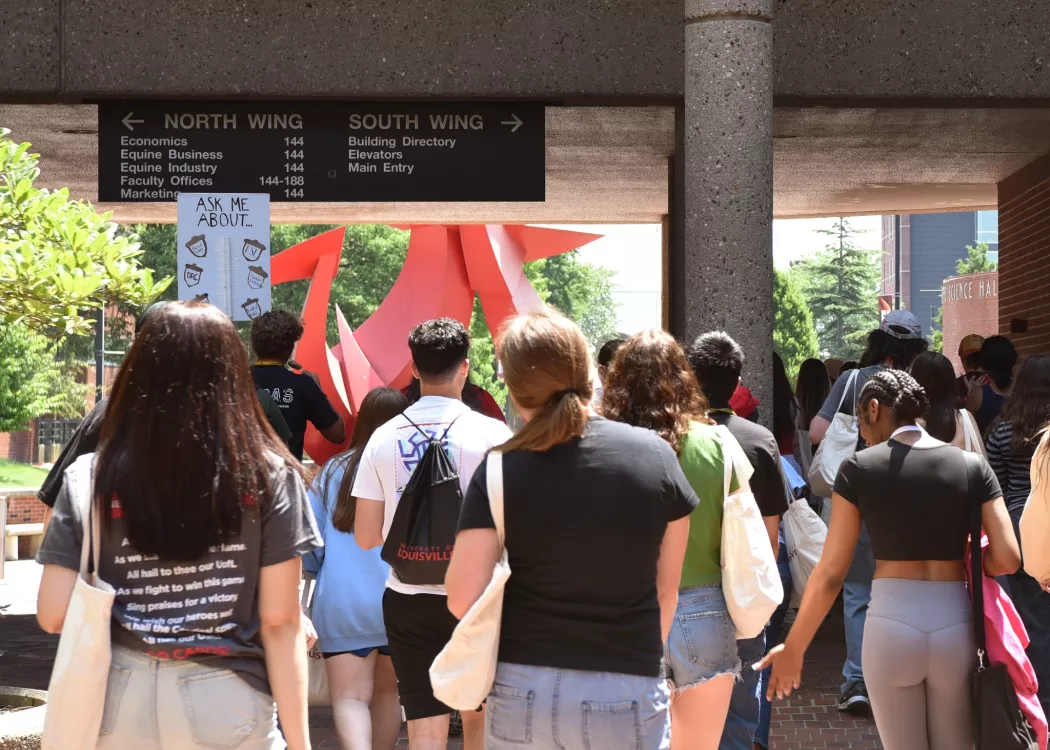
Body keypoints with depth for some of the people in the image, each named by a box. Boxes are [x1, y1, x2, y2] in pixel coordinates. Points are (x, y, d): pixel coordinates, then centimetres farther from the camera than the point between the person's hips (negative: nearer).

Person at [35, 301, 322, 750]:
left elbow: (53, 616, -4)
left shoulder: (90, 479, -5)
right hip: (227, 704, -1)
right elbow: (281, 623, -8)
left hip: (121, 704, 1)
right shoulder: (269, 477, -7)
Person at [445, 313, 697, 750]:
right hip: (627, 695, 0)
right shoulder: (655, 456, -5)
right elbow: (666, 590, 3)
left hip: (522, 690, 0)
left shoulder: (500, 473, -10)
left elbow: (462, 600, -10)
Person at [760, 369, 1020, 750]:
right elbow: (1008, 558, -4)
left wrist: (793, 648, 6)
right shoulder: (973, 466, 2)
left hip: (891, 625, -2)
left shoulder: (859, 467, -3)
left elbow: (831, 572, -3)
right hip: (956, 625, 2)